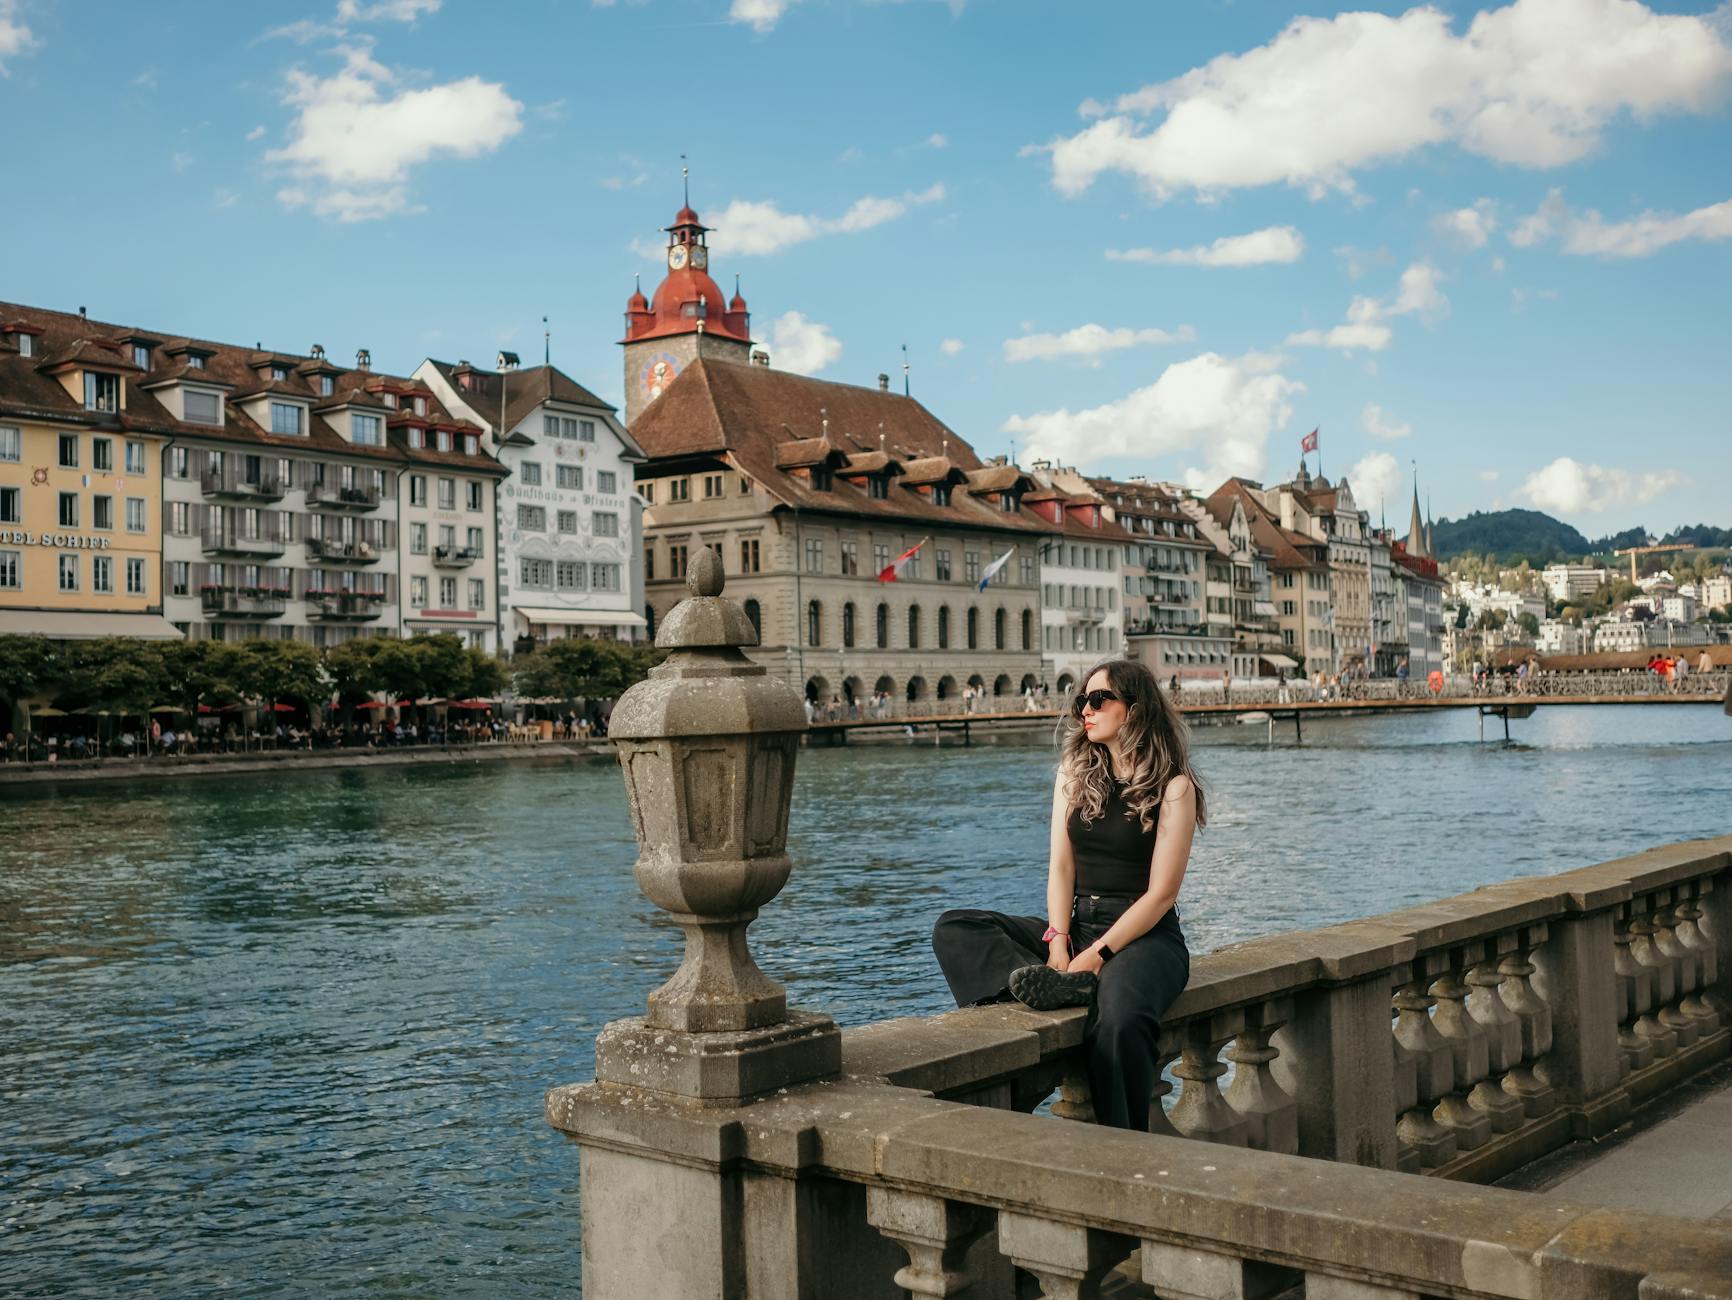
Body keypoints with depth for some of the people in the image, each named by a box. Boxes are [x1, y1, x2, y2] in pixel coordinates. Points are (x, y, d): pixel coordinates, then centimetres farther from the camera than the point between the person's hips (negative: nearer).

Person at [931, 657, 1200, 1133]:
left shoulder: (1173, 786, -4)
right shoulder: (1074, 773, 13)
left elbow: (1160, 893, -10)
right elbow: (1061, 866, 5)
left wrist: (1097, 956, -18)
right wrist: (1057, 942, -12)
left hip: (1144, 933, -6)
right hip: (1076, 925, 6)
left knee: (1120, 1018, -38)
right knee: (954, 928, -14)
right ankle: (1060, 985, -36)